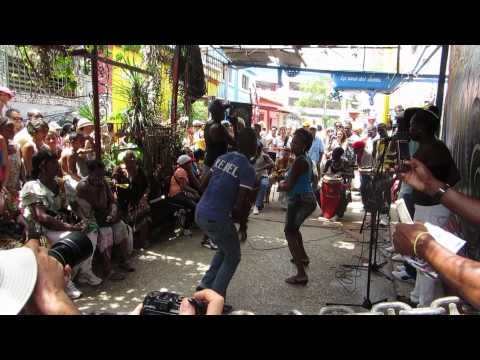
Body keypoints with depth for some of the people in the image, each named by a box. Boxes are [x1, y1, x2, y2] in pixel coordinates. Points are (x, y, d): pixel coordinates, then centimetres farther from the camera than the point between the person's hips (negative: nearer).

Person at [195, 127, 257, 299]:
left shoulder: (221, 158, 8)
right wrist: (243, 225, -1)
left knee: (224, 249, 30)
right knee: (233, 258, 16)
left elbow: (203, 184, 12)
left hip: (200, 213, 7)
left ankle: (206, 285, 27)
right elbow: (241, 204, -18)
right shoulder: (248, 169, -13)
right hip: (217, 219, -7)